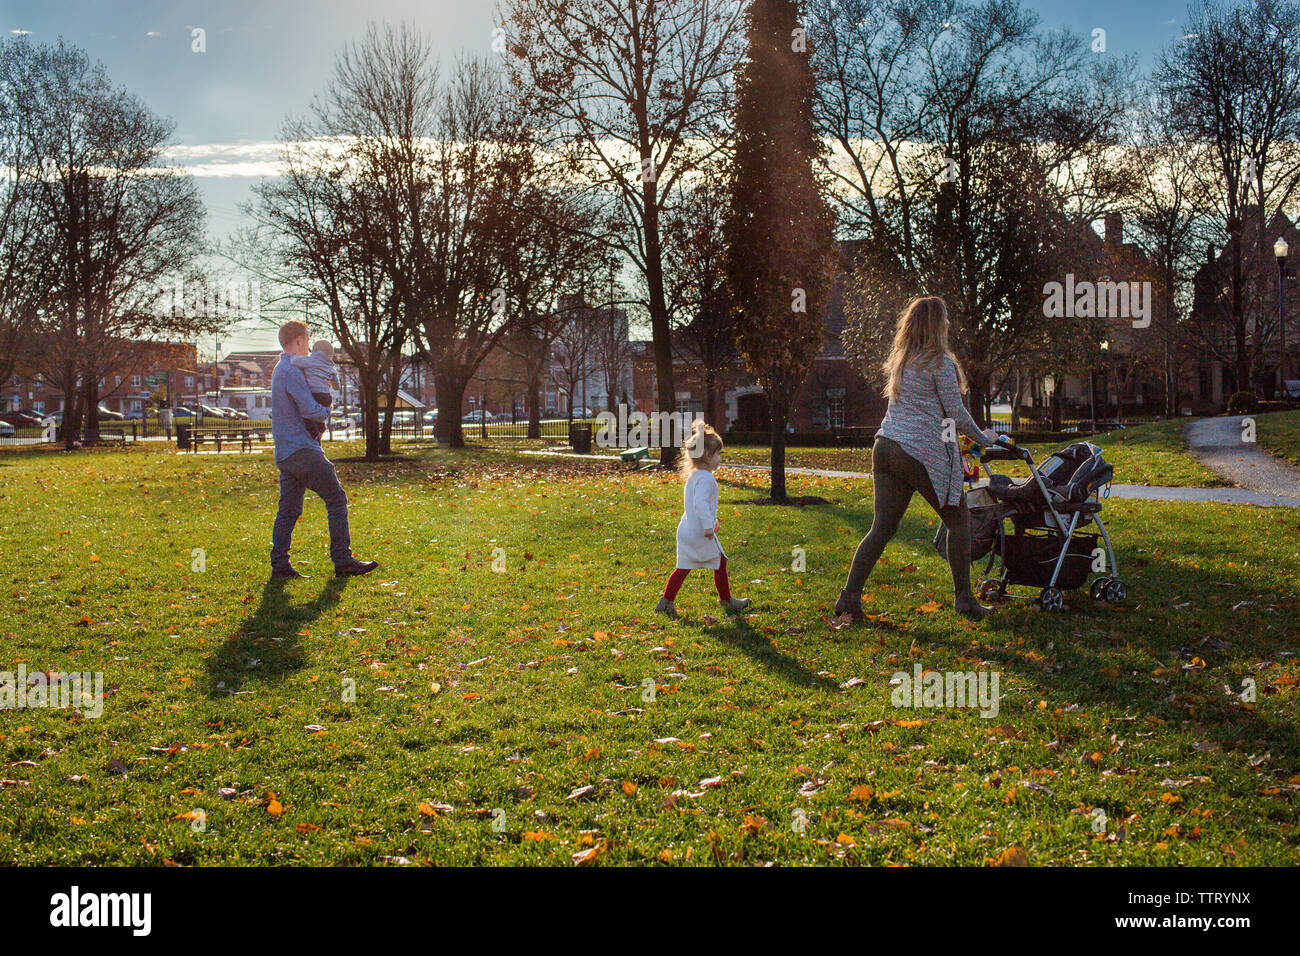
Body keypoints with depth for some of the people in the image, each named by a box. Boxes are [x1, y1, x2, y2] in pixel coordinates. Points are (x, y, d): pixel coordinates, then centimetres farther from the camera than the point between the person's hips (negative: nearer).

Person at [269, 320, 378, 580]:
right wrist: (327, 411, 1)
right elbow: (309, 410, -21)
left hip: (285, 454, 10)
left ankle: (279, 564, 6)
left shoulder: (280, 370, 20)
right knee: (336, 499, -7)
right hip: (302, 450, -10)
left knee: (288, 509, 8)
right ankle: (343, 560, -8)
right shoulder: (291, 370, -12)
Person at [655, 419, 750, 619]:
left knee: (683, 567, 12)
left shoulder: (692, 476, 13)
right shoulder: (706, 478, -18)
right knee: (720, 562, 9)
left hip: (685, 531, 9)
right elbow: (700, 502, -32)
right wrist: (709, 525, -32)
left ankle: (666, 601, 6)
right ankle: (726, 600, 21)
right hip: (701, 534, -9)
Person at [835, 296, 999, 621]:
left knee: (882, 527, 7)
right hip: (924, 454, -7)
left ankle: (849, 596, -1)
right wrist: (982, 437, 13)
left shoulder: (899, 360, 17)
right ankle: (963, 599, 11)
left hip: (886, 447, 7)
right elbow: (956, 413, -4)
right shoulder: (939, 362, -7)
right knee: (959, 520, 8)